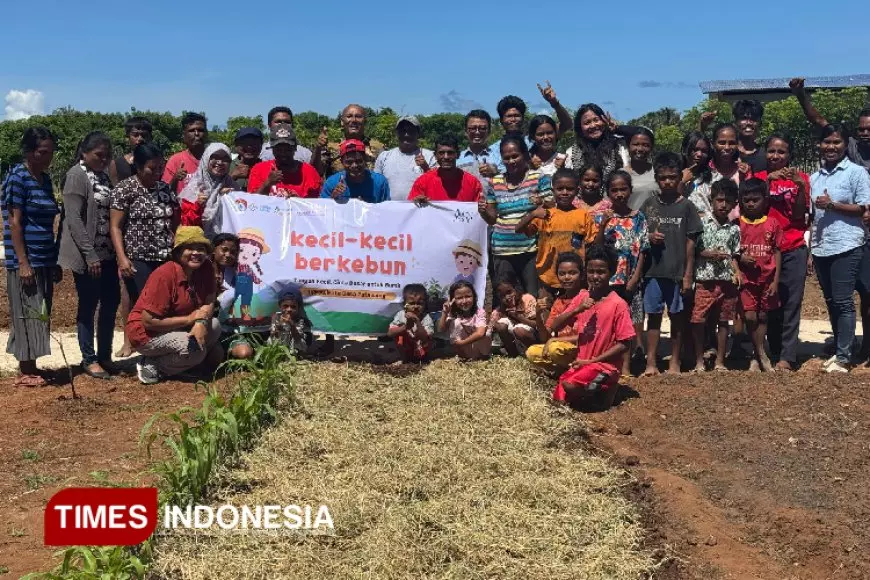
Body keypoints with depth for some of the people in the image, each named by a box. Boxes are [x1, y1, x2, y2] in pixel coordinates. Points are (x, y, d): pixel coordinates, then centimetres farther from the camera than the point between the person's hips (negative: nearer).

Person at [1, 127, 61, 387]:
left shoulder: (45, 179, 13)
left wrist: (55, 261, 15)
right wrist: (23, 262, -18)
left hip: (45, 260, 8)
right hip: (26, 260, -7)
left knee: (40, 315, 9)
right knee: (27, 315, -3)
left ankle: (30, 368, 17)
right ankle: (25, 372, 4)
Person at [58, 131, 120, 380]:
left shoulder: (103, 176, 13)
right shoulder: (76, 176, -11)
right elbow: (74, 219, -16)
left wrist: (117, 250, 12)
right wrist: (90, 254, -19)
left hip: (107, 253, 8)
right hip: (87, 255, -7)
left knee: (111, 302, 10)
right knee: (88, 306, 1)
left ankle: (104, 355, 22)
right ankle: (89, 359, 12)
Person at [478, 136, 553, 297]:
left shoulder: (539, 179, 1)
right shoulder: (494, 183, 9)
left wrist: (542, 204, -19)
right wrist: (483, 212, -5)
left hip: (531, 248, -2)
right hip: (502, 250, 3)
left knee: (534, 297, -3)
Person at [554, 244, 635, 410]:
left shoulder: (618, 304, -13)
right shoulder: (582, 296, 3)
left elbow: (624, 344, -13)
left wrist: (591, 361, -15)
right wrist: (578, 309, -18)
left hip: (605, 365, -6)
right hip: (581, 363, 6)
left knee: (570, 385, -30)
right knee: (559, 400, -7)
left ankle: (606, 389, -3)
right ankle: (593, 388, 14)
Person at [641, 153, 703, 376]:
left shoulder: (686, 206, 0)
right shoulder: (649, 204, 5)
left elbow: (690, 242, -1)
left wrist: (688, 275, -4)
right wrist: (650, 237, -11)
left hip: (677, 272, -1)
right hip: (653, 270, 1)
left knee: (676, 315, 7)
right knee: (653, 315, 5)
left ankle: (675, 362, 18)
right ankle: (651, 363, 9)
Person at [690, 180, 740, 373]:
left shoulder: (734, 229, 9)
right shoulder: (702, 223, 1)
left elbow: (734, 255, 11)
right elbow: (692, 249, 0)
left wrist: (737, 273, -4)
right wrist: (709, 254, -15)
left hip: (727, 281, 3)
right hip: (704, 279, -3)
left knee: (723, 321, 9)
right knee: (698, 321, -3)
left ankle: (720, 361, 19)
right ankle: (699, 361, 10)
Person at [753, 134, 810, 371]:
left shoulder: (800, 178, 4)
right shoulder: (759, 177, 7)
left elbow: (800, 215, -4)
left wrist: (800, 186, -16)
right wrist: (768, 180, -15)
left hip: (793, 249, -1)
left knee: (791, 303, -3)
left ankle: (787, 357, -2)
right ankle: (774, 354, 12)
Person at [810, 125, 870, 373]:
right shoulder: (814, 177, 14)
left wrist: (832, 205, -16)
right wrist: (811, 246, 12)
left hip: (846, 247, -6)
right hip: (820, 248, 6)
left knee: (843, 301, -6)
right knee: (830, 301, 11)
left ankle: (843, 357, -2)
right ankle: (840, 350, 21)